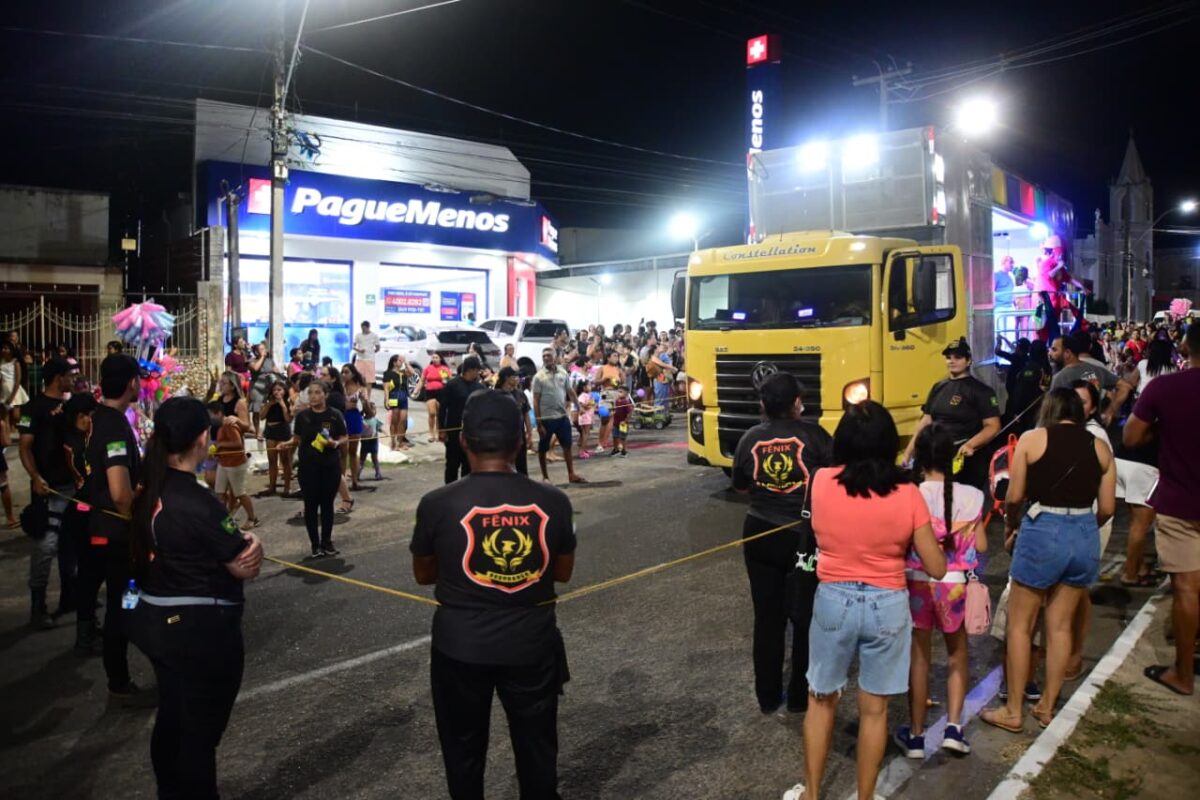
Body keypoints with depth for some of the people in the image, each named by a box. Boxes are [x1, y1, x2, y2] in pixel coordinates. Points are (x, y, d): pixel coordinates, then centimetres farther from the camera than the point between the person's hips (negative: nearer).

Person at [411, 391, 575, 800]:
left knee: (464, 749, 21)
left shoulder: (437, 504, -16)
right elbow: (563, 571, 3)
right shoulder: (553, 501, -12)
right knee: (537, 748, 21)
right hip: (532, 644, 1)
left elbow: (423, 575, 0)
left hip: (460, 646, -1)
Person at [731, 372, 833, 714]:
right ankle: (801, 696, 24)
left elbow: (740, 486, 7)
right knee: (806, 617, 14)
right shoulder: (811, 433, -13)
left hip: (760, 534, 3)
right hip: (805, 537, -2)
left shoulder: (750, 438, -4)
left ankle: (768, 697, 23)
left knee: (767, 617, 13)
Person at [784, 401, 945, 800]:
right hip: (887, 606, 0)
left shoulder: (821, 483, -9)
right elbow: (936, 568, -7)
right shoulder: (907, 494, -12)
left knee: (821, 700, 19)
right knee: (874, 709, 16)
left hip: (833, 601, 1)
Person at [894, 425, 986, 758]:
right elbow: (980, 546, -2)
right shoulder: (970, 496, -8)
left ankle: (916, 736, 21)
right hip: (955, 585, 1)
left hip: (918, 584, -1)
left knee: (919, 657, 11)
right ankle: (953, 727, 14)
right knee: (957, 653, 21)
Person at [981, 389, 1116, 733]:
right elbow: (1107, 509, 7)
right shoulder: (1099, 446, 7)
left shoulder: (1032, 438, -3)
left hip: (1043, 532, -4)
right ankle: (1047, 707, 27)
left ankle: (1013, 711, 15)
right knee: (1060, 626, 17)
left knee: (1020, 625, 9)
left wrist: (1010, 525, 15)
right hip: (1086, 536, 4)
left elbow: (1014, 497, -4)